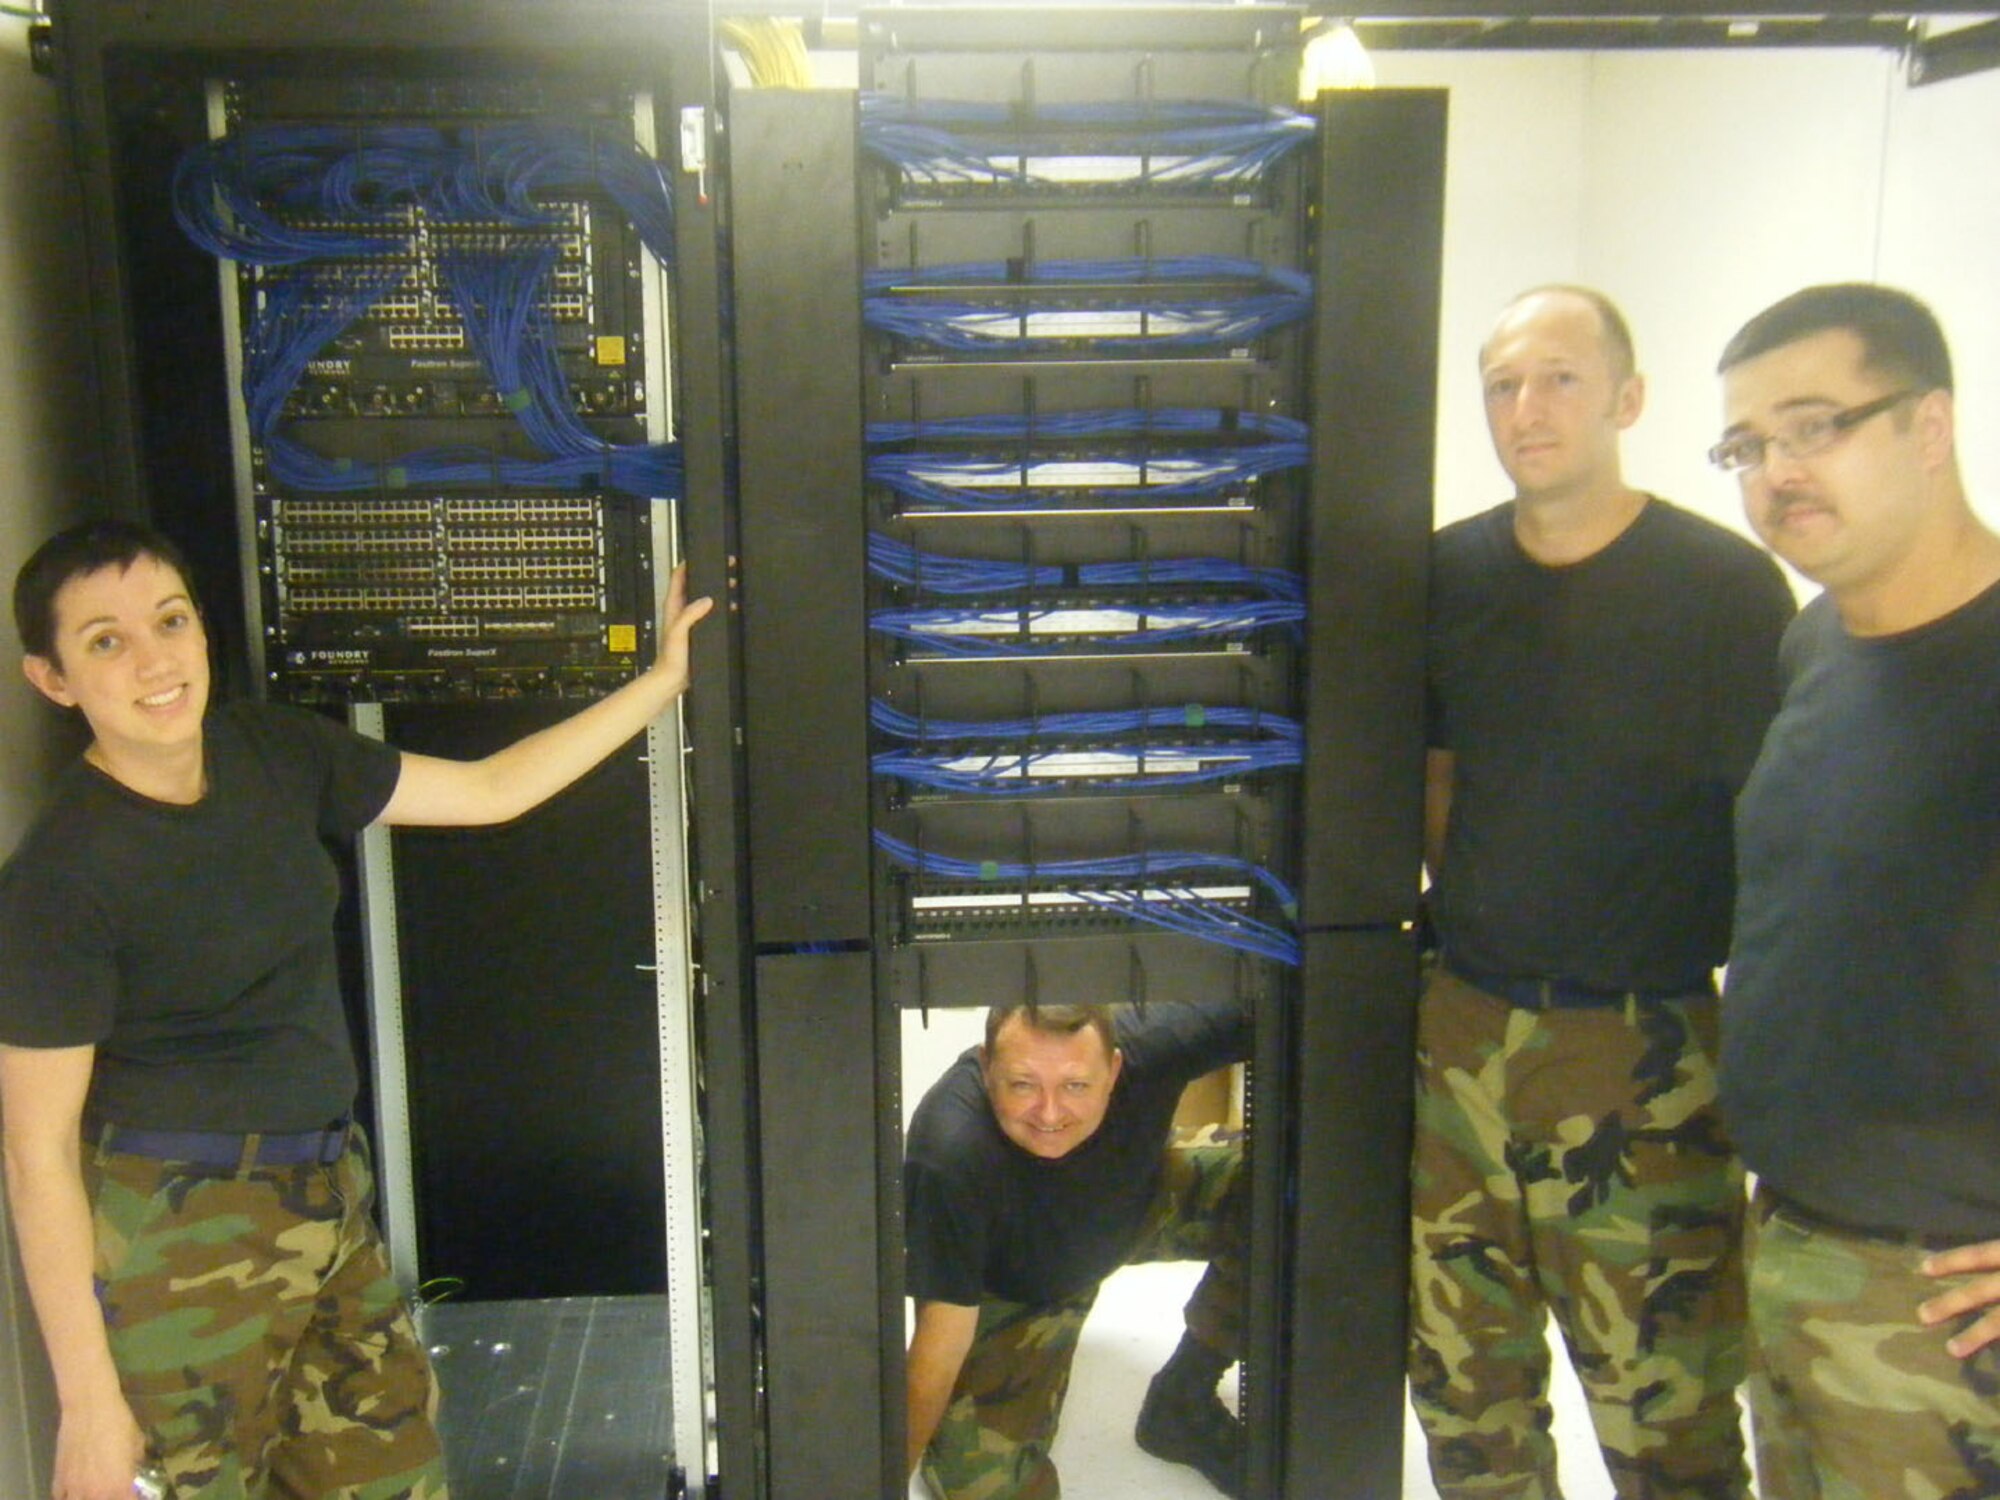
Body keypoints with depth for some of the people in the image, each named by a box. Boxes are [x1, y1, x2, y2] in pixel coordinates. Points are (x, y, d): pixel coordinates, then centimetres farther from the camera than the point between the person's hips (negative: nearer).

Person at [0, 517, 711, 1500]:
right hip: (184, 1233, -6)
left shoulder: (270, 751, -1)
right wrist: (88, 1401, -14)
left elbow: (488, 790, 7)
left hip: (327, 1189, 7)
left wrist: (663, 679, 5)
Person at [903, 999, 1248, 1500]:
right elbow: (941, 1340, -31)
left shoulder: (1149, 1041, -36)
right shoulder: (950, 1153, -40)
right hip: (1008, 1294, -3)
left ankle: (1184, 1402, 0)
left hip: (1138, 1205, 3)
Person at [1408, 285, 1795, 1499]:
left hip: (1645, 1056, -4)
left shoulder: (1725, 585, -8)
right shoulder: (1448, 575, 6)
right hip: (1461, 1033, 4)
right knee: (1466, 1395, 16)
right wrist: (1464, 917, 10)